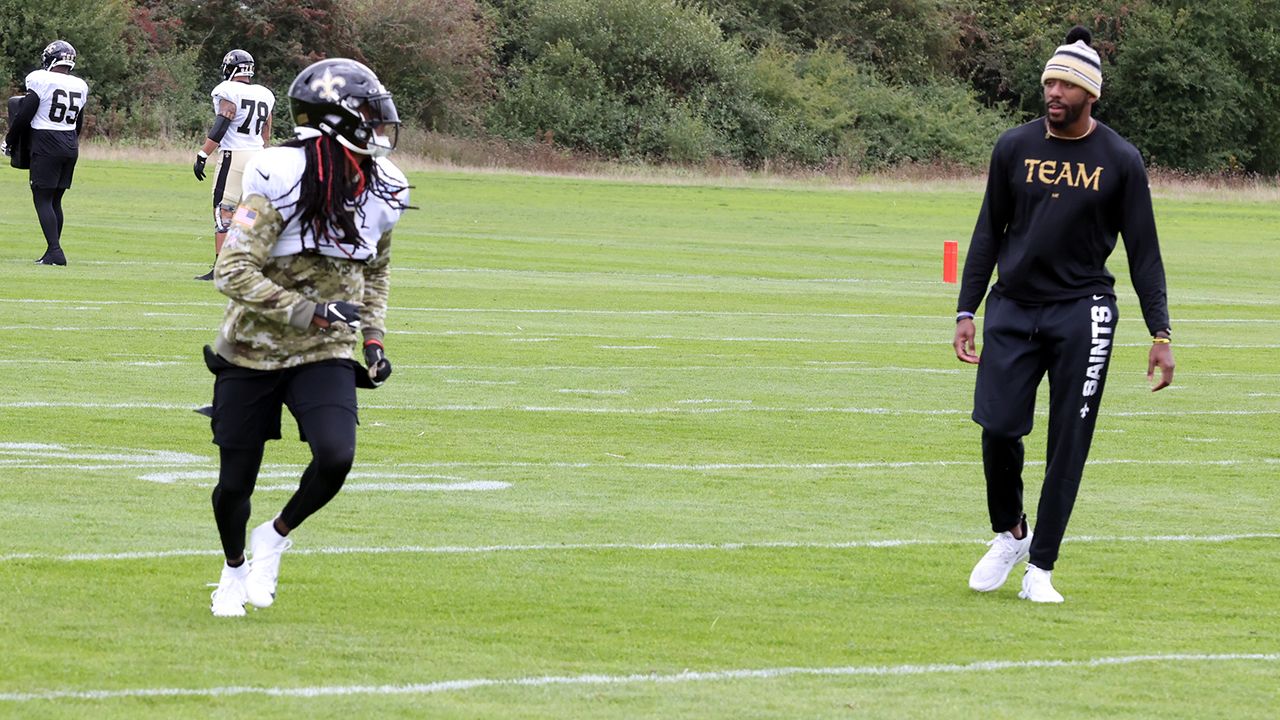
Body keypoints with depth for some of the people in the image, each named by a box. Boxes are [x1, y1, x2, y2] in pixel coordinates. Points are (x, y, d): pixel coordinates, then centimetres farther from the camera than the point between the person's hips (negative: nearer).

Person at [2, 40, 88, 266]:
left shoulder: (41, 80, -11)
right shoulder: (80, 87, 8)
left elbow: (25, 115, -9)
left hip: (46, 145, -6)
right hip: (70, 146, 6)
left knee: (42, 199, -4)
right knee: (55, 200, 13)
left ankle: (55, 251, -16)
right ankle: (53, 253, 12)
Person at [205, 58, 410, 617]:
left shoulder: (379, 192, 1)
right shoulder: (281, 181, -20)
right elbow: (234, 274, -23)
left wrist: (373, 339, 9)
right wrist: (311, 313, -27)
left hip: (325, 358, 3)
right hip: (253, 354, -3)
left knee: (336, 458, -23)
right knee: (235, 484, 4)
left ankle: (274, 538, 6)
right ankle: (234, 568, 37)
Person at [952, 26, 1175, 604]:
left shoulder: (1120, 160, 0)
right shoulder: (1014, 148, 4)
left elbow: (1143, 251, 3)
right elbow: (989, 232, 11)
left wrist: (1160, 333, -2)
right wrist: (966, 312, 4)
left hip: (1082, 311, -1)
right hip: (1013, 308, 1)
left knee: (1068, 442, -4)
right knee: (998, 426, -8)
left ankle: (1040, 567, 5)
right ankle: (1009, 535, 18)